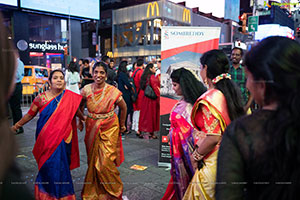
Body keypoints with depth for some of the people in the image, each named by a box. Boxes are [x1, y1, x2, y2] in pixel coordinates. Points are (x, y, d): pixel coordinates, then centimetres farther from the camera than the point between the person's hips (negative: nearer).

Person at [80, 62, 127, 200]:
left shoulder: (113, 92, -14)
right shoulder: (86, 89, -5)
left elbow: (123, 107, 1)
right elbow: (80, 106, 13)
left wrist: (122, 125, 9)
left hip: (109, 129, -3)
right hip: (92, 129, 3)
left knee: (106, 161, -4)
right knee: (93, 160, 12)